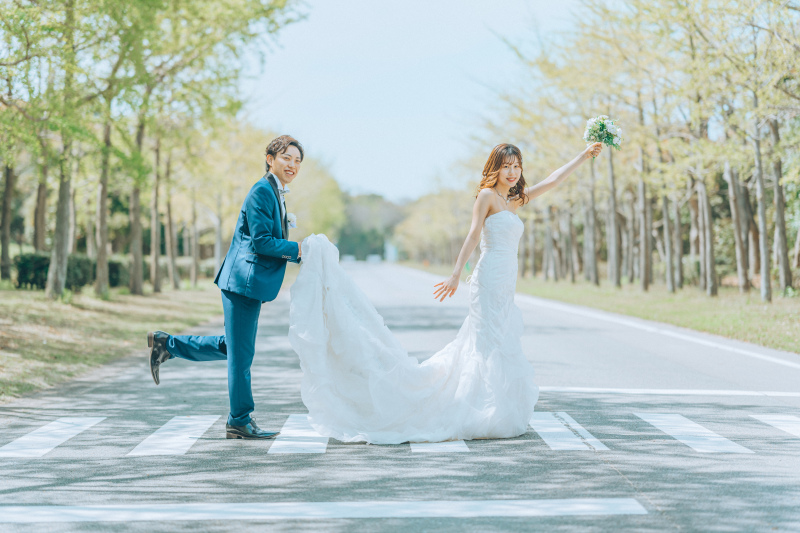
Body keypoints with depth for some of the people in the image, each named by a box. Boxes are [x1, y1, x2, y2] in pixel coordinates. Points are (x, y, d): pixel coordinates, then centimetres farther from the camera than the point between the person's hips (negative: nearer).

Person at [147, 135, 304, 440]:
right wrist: (297, 249, -11)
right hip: (244, 280, -10)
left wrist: (300, 254, 8)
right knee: (240, 354, -1)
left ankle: (166, 345, 24)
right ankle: (240, 422, 7)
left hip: (249, 283, 10)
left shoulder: (276, 194, 18)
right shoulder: (262, 191, -14)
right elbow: (260, 241, -20)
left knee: (232, 348, 19)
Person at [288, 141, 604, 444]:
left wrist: (584, 155, 25)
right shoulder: (486, 195, -4)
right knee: (490, 347, -8)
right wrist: (456, 275, -17)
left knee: (502, 349, 8)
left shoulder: (515, 200, 19)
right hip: (490, 282, -8)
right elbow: (473, 236, -12)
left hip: (505, 288, 8)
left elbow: (553, 181, 25)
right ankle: (484, 417, -5)